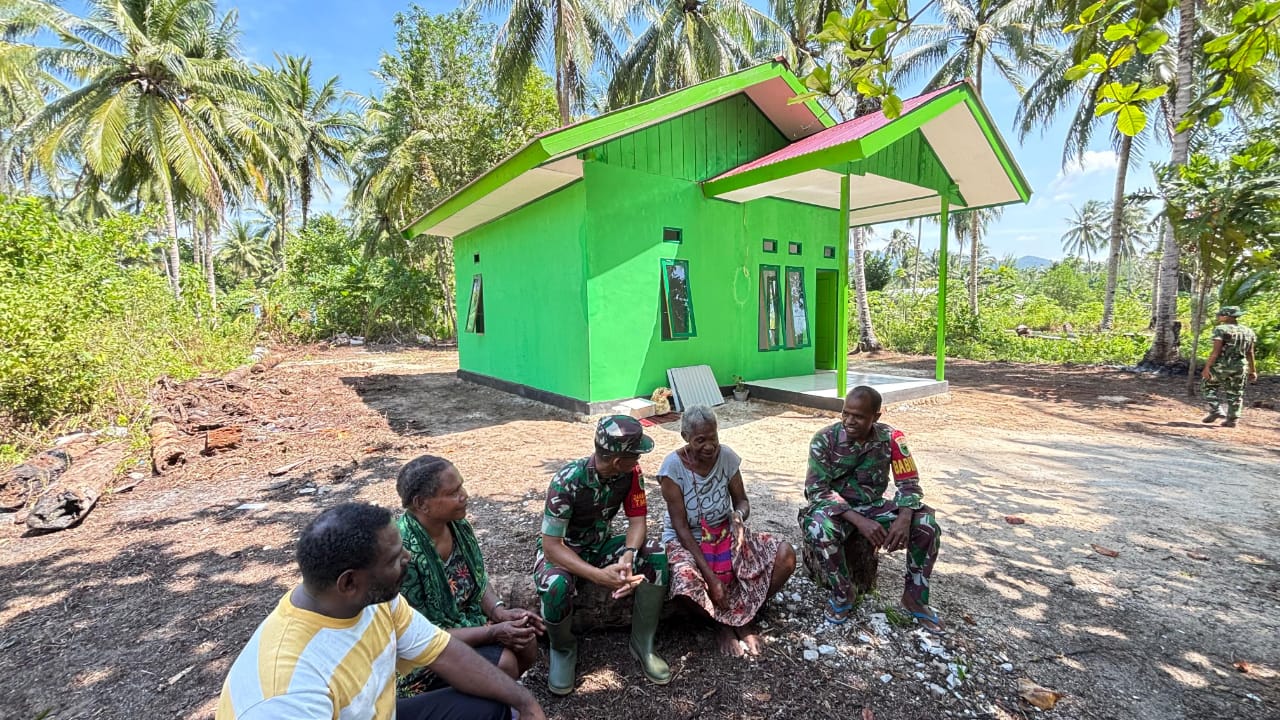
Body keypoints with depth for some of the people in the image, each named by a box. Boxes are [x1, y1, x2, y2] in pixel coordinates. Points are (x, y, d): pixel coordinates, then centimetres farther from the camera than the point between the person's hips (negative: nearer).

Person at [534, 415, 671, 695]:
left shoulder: (631, 472, -18)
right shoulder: (566, 482, -32)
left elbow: (637, 520, -13)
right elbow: (551, 545, -29)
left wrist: (627, 557, -34)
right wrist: (598, 575, -40)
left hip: (601, 545, 4)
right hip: (561, 549, -4)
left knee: (656, 558, -21)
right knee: (555, 586, -37)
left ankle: (642, 644, -2)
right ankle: (563, 650, -3)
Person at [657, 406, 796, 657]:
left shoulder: (727, 457, -10)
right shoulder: (673, 466, -22)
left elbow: (742, 501, 1)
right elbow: (681, 527, -20)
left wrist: (738, 515, -25)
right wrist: (710, 576, -24)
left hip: (724, 534, 4)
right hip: (685, 540, -4)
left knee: (785, 555, -17)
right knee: (687, 584, -36)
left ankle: (744, 615, 5)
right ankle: (723, 622, 0)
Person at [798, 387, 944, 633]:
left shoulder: (890, 438, -10)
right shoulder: (825, 439, -18)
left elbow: (909, 483, -7)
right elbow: (816, 490, -20)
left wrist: (903, 518, -28)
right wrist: (859, 521, -31)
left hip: (875, 507, 3)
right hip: (835, 509, -3)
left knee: (927, 526, -18)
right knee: (820, 530, -35)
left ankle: (915, 596, 4)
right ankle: (842, 593, -7)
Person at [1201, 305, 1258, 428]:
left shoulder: (1221, 329, -10)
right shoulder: (1248, 332, 9)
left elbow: (1216, 351, -17)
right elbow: (1250, 353, 10)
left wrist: (1207, 367, -16)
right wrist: (1253, 370, 16)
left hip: (1221, 366, -6)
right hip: (1239, 367, 6)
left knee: (1209, 386, 12)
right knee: (1235, 393, 11)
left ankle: (1215, 411, 0)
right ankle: (1232, 420, 12)